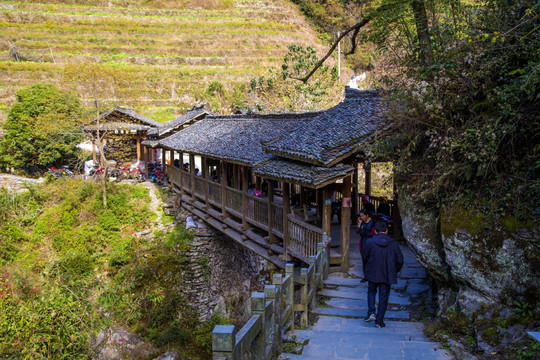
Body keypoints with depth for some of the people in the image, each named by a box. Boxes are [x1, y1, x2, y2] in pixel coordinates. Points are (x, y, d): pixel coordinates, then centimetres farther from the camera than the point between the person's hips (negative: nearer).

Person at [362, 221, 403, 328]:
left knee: (371, 292, 22)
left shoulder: (370, 242, -9)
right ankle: (379, 321, 14)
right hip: (387, 275, 1)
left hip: (373, 274, -1)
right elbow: (400, 260, -3)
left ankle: (371, 313, 5)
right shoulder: (393, 243, -4)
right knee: (383, 297, 10)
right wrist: (394, 271, 13)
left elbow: (364, 257, -1)